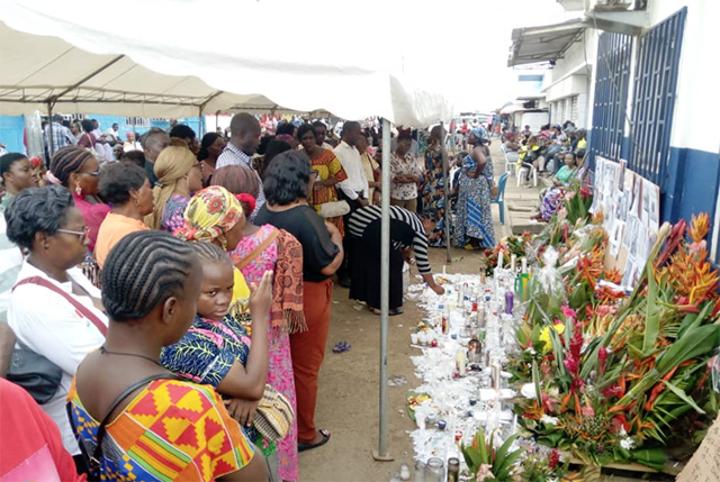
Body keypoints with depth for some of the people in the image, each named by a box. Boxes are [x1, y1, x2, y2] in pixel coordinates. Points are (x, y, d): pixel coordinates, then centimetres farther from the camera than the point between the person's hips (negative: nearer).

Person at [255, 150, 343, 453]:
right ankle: (304, 434, 27)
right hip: (306, 299, -7)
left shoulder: (263, 213, -3)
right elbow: (329, 266, -20)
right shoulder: (305, 217, -24)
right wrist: (336, 237, -5)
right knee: (304, 367, 10)